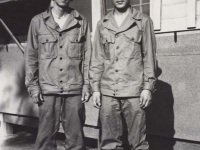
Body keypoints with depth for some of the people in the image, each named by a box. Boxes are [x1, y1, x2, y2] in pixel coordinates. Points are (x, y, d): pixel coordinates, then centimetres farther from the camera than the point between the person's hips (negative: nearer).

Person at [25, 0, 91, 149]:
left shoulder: (81, 22, 6)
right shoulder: (38, 21, 5)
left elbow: (87, 56, 6)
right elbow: (31, 56, 6)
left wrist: (87, 85, 0)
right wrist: (33, 85, 1)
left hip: (74, 89, 1)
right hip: (47, 89, 0)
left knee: (76, 137, 7)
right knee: (46, 136, 5)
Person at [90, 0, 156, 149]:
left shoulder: (143, 21, 6)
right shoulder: (102, 24, 13)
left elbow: (149, 57, 3)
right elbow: (97, 59, 12)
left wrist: (148, 87, -4)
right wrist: (95, 88, 7)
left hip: (134, 91, -2)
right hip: (107, 92, 3)